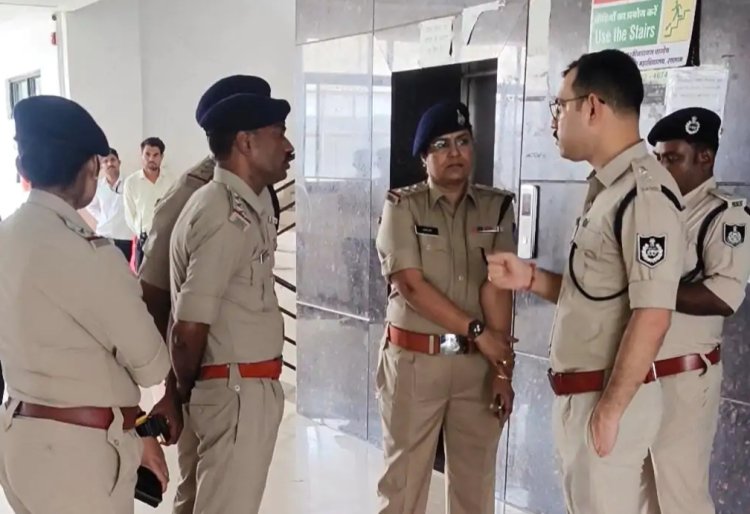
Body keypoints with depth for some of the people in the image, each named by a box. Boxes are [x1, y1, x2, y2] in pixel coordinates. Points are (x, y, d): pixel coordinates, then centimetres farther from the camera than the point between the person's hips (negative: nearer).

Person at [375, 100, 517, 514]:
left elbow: (498, 286, -4)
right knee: (404, 477, 7)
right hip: (414, 360, -2)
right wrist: (478, 331, -13)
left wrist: (502, 368, -10)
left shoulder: (496, 207, 4)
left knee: (476, 479, 14)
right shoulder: (402, 206, -3)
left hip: (479, 362, 3)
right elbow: (411, 286, -12)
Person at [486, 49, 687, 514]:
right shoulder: (607, 187, 11)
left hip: (609, 397, -9)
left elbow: (651, 315, -24)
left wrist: (610, 408, -21)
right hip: (579, 392, 9)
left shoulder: (646, 192, -20)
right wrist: (531, 278, 5)